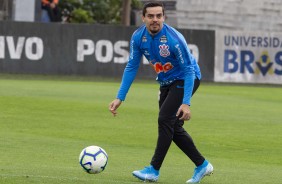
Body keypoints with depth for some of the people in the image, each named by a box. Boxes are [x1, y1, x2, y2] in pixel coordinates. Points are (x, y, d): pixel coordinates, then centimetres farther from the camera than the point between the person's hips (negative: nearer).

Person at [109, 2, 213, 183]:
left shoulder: (174, 39, -30)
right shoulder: (138, 37, -13)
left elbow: (189, 70, -26)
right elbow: (131, 68, -4)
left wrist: (186, 103, -32)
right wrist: (120, 98, -9)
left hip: (185, 80, -7)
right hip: (166, 82, 7)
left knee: (165, 119, -17)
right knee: (173, 127, 8)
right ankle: (202, 165, 19)